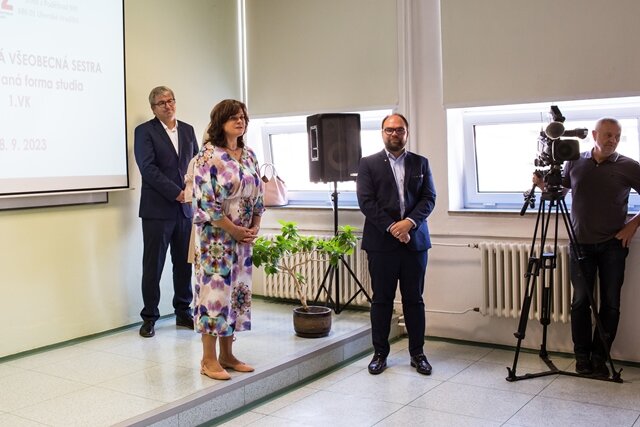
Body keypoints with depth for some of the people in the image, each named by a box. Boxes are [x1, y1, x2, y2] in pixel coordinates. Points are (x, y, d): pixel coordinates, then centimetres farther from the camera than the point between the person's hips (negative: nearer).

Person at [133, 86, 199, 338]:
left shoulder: (187, 130, 14)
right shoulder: (145, 131, -1)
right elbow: (148, 168, -11)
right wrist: (176, 193, -16)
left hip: (185, 208, 5)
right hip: (157, 209, -5)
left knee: (184, 263, 9)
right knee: (153, 265, 1)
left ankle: (183, 313, 21)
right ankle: (149, 318, 11)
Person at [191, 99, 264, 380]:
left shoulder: (249, 155, 10)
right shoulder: (209, 155, -11)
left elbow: (258, 194, 14)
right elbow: (205, 200, -17)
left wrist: (254, 227, 0)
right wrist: (234, 229, -15)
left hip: (244, 237, 7)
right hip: (216, 236, -7)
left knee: (237, 290, 10)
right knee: (214, 290, -3)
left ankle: (227, 354, 22)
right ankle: (209, 360, 8)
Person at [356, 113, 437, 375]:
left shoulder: (420, 163, 11)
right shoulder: (368, 164, 4)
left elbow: (429, 198, 3)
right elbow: (366, 201, -5)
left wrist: (409, 222, -14)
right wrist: (392, 228, -14)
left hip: (414, 240, 2)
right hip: (381, 243, -2)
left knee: (414, 299, 8)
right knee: (381, 300, 5)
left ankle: (417, 353, 18)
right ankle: (380, 353, 16)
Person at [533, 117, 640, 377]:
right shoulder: (575, 162, 3)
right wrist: (542, 184, -5)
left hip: (613, 245, -1)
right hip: (581, 244, 1)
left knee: (610, 304, 3)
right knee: (580, 301, 3)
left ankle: (600, 357, 14)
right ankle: (582, 356, 14)